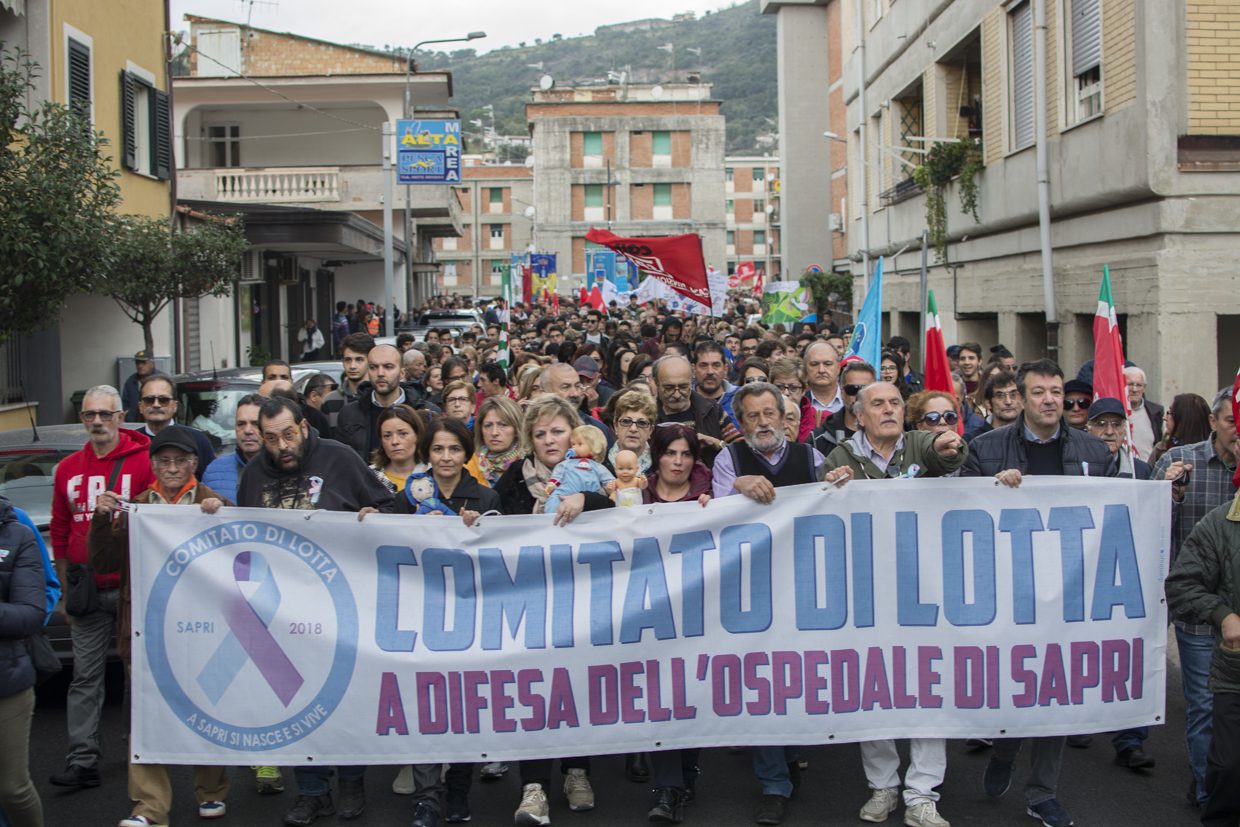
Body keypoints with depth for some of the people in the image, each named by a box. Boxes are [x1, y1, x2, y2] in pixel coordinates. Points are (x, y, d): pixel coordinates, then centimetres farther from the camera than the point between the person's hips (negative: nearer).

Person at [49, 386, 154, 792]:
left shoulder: (143, 462, -7)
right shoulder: (68, 469, 9)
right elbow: (59, 532, 15)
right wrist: (66, 587, 12)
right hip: (87, 593, 4)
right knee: (85, 675, 4)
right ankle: (82, 761, 6)